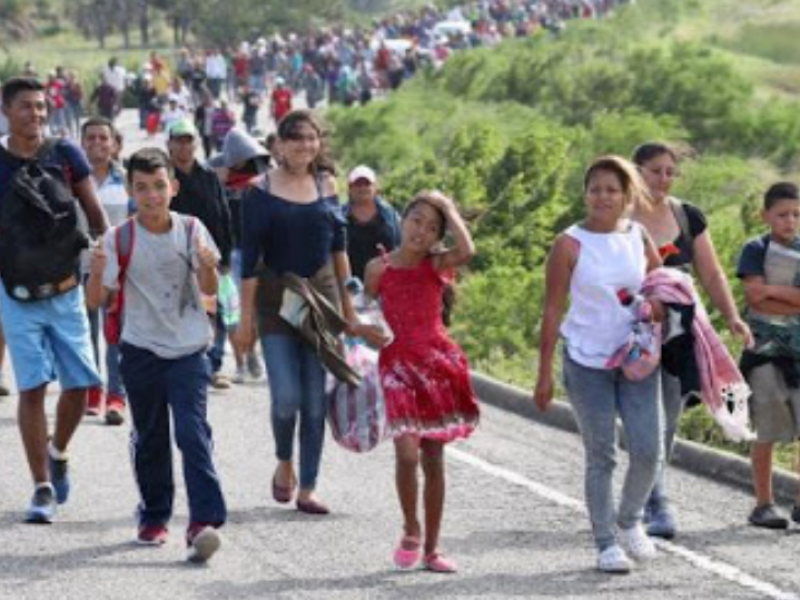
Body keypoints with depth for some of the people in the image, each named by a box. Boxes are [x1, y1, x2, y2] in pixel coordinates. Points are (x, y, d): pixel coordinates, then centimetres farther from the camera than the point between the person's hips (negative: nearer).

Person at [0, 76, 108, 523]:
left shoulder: (66, 155, 1)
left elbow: (95, 214, 6)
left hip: (66, 287, 2)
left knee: (80, 382, 0)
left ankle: (58, 453, 29)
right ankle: (43, 488, 0)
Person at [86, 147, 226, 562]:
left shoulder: (190, 229, -2)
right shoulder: (120, 239, -4)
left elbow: (210, 290, -2)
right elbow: (96, 301, -4)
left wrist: (207, 266, -24)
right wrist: (97, 273, -26)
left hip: (188, 349, -1)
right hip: (141, 351, 1)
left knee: (193, 433, -14)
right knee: (149, 438, 13)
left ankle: (203, 522, -19)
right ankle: (154, 516, 28)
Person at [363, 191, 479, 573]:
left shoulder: (436, 266, 0)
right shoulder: (379, 269, 0)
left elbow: (467, 251, -22)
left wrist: (448, 208, -12)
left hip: (437, 362, 1)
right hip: (398, 363, -1)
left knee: (433, 460, 6)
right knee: (407, 453, -18)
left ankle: (431, 549, 14)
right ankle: (411, 531, 6)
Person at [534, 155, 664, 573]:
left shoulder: (639, 238, 3)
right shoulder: (570, 245, -6)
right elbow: (553, 310, -4)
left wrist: (657, 304, -10)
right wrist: (544, 374, -6)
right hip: (588, 362, -3)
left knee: (648, 450, -3)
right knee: (601, 457, 2)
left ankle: (629, 519, 23)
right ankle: (606, 543, 12)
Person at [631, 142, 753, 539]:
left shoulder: (689, 218, 8)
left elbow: (711, 274, 9)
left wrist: (731, 316, -3)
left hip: (679, 334, 4)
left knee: (667, 425, 8)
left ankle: (642, 499, 22)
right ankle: (659, 506, -13)